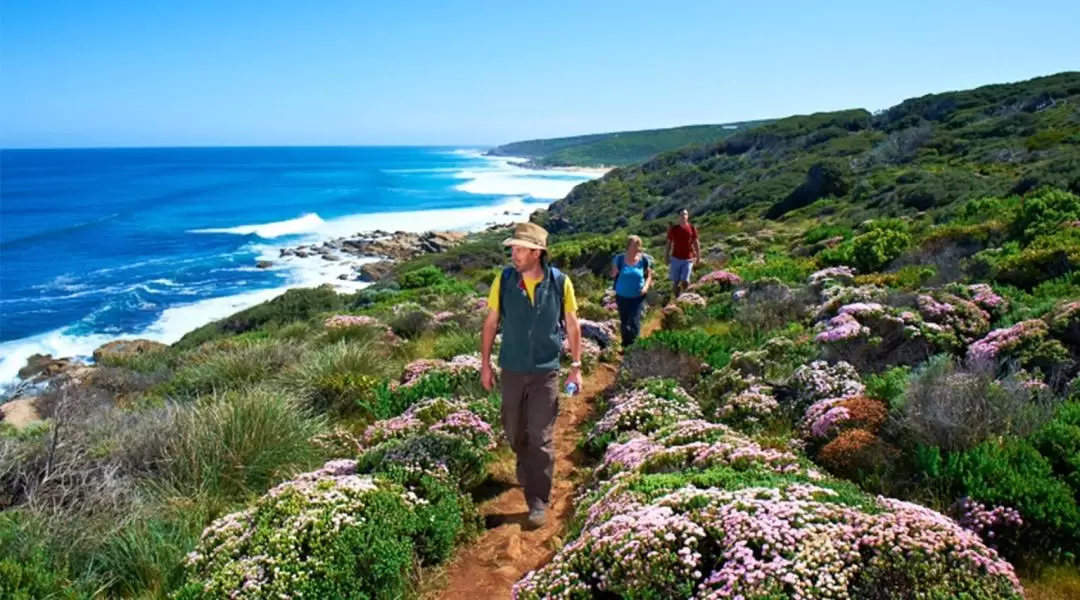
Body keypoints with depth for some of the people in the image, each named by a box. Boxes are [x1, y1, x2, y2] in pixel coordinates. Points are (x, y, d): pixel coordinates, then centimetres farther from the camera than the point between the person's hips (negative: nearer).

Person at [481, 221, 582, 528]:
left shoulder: (560, 283, -12)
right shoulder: (503, 280, -9)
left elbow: (572, 326, -1)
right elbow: (491, 323, 1)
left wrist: (576, 367, -2)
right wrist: (485, 364, 2)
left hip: (545, 372, -2)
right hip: (511, 370, 2)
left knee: (541, 439, -1)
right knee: (514, 430, 19)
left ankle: (538, 501, 10)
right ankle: (525, 468, 49)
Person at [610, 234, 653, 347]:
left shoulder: (644, 259, -9)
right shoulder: (620, 259, -9)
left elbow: (649, 275, 3)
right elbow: (613, 274, 3)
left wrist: (646, 287, -14)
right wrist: (615, 272, -20)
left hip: (637, 297, -1)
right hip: (622, 296, 1)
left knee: (634, 322, -8)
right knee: (623, 322, 14)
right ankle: (626, 345, 33)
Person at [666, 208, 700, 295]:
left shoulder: (692, 229, -3)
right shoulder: (673, 229, -3)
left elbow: (696, 242, 5)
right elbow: (669, 243, 4)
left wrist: (698, 255, 4)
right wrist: (667, 257, 2)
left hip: (688, 259, -1)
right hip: (675, 258, 1)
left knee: (685, 281, -9)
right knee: (675, 282, 6)